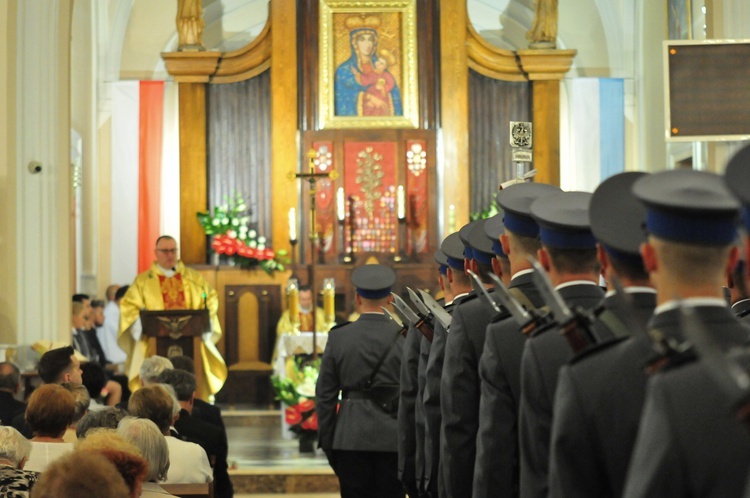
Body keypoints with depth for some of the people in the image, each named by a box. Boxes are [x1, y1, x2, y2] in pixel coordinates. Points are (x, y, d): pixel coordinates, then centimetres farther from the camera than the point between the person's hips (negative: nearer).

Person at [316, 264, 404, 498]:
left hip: (351, 438, 1)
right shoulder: (404, 338, -4)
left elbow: (325, 395, 2)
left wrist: (327, 442, 10)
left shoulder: (339, 337, -1)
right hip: (393, 438, -1)